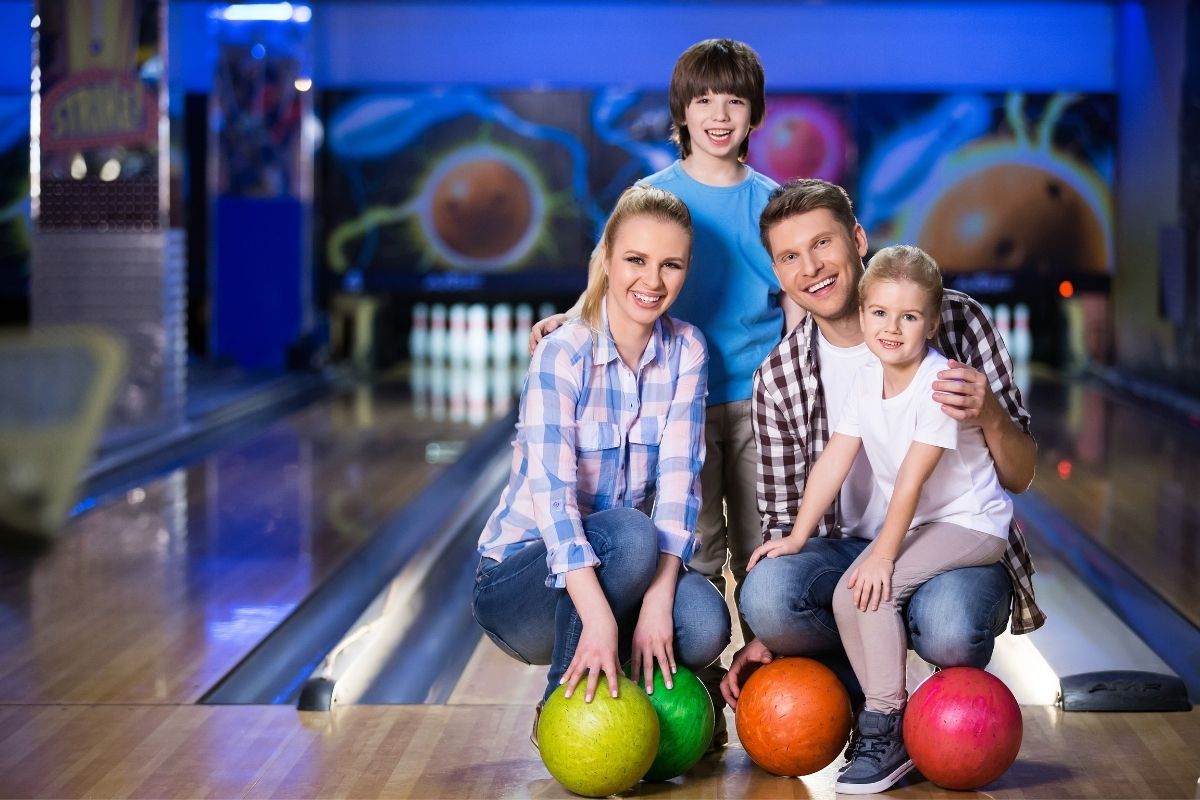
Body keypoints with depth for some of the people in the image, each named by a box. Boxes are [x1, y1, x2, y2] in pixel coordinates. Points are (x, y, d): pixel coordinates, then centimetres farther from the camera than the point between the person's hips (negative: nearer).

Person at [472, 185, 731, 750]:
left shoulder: (685, 352, -4)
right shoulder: (561, 354, -17)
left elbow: (679, 480, -13)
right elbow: (550, 491, -28)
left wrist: (657, 600, -28)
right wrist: (599, 618, -42)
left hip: (618, 567, 4)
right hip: (521, 576, -4)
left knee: (703, 626, -28)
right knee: (630, 535, -35)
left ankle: (613, 688, 4)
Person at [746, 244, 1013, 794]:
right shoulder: (866, 380, 1)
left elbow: (912, 478, -25)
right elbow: (834, 461, 0)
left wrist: (883, 553, -27)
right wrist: (797, 536, -5)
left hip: (969, 522, -8)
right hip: (915, 523, 8)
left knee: (871, 588, -23)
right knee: (849, 596, -6)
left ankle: (887, 732, -13)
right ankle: (885, 717, 8)